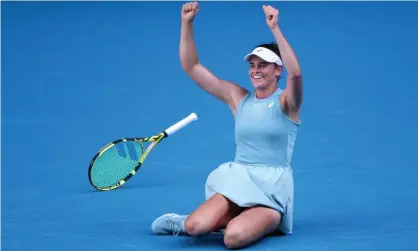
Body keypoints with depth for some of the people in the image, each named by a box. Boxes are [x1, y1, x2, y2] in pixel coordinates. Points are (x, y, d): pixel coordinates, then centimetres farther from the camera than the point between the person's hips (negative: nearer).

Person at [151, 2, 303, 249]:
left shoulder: (285, 102, -2)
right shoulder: (238, 98, 10)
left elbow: (295, 73, -27)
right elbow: (191, 67, 9)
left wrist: (275, 28, -33)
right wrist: (187, 23, -2)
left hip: (272, 190, -4)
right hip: (237, 181, 4)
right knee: (195, 227, -23)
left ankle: (265, 222, 3)